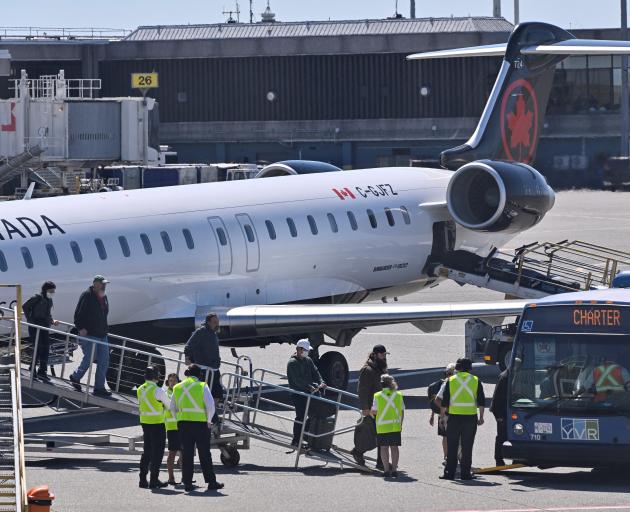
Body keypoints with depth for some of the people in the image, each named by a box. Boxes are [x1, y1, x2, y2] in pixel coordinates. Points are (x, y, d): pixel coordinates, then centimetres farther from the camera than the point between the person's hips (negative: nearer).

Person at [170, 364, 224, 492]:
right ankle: (211, 482, 4)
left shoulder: (177, 388, 9)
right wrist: (209, 421, 2)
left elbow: (173, 408, 13)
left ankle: (187, 482, 3)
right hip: (200, 423, -3)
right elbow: (210, 405, -10)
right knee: (204, 453, 3)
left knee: (186, 453, 6)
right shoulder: (202, 386, -4)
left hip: (183, 424, 3)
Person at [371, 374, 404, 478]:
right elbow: (402, 412, 5)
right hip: (395, 426, 2)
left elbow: (374, 411, -5)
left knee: (384, 447, 4)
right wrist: (400, 424, 16)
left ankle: (386, 469, 0)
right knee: (394, 447, 9)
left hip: (382, 427, -2)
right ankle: (394, 469, 8)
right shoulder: (398, 395, 0)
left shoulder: (377, 396, -7)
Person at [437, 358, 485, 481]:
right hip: (471, 417, 0)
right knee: (467, 446, 5)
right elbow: (481, 401, 3)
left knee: (452, 446, 5)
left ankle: (449, 472, 3)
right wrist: (481, 417, 8)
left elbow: (444, 401, 2)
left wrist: (442, 415, 11)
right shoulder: (475, 381, 4)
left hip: (454, 416, 0)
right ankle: (465, 473, 3)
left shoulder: (451, 381, 3)